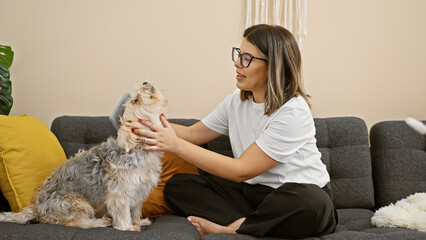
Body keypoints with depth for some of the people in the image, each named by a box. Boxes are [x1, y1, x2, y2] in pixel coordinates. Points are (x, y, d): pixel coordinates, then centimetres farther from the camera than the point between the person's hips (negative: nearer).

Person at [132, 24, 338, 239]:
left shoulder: (292, 112, -21)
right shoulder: (237, 101, 4)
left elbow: (241, 170, -23)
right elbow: (193, 134, 11)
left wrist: (175, 145, -25)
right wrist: (151, 123, -7)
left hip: (294, 196, -6)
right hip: (252, 191, 6)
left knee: (313, 203, -41)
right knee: (177, 185, -6)